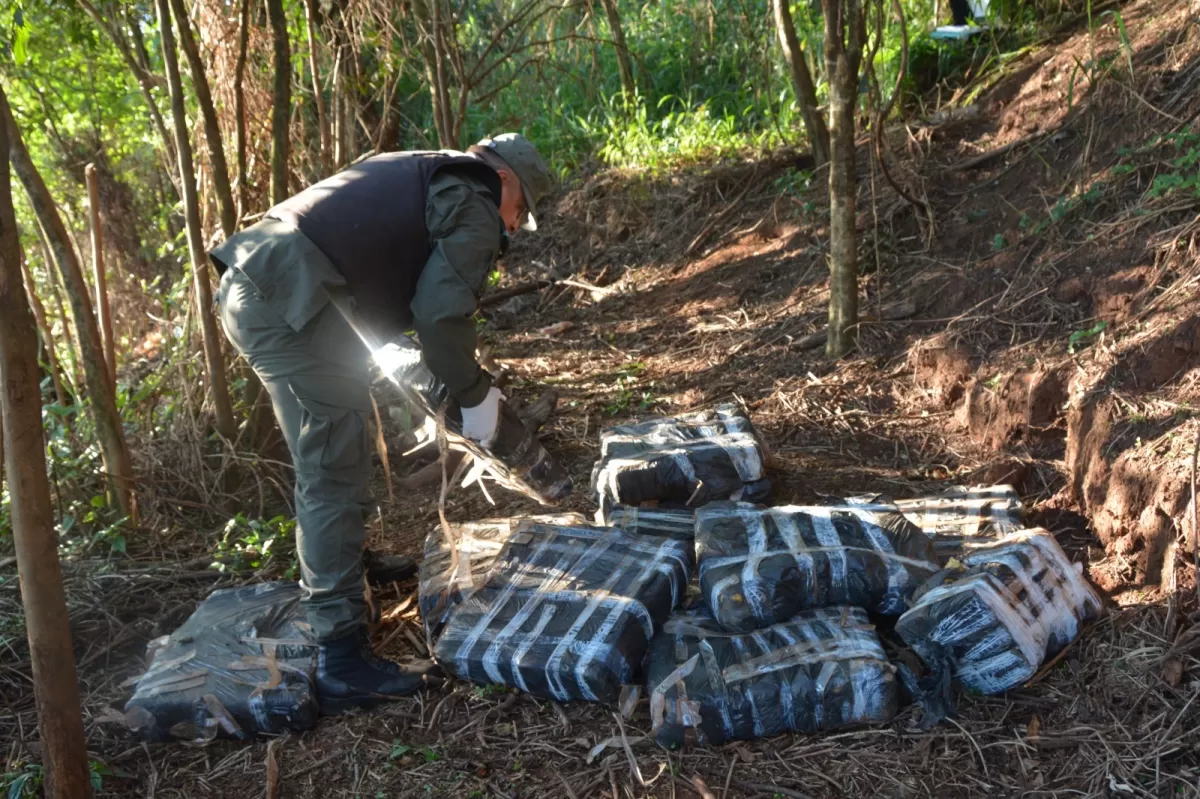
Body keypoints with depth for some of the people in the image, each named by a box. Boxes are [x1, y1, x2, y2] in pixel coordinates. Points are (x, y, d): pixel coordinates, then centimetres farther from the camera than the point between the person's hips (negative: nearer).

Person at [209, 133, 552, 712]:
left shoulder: (419, 177, 30)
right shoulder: (474, 209, 3)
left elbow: (390, 292, 31)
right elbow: (441, 314, -10)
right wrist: (474, 396, 4)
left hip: (250, 279, 10)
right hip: (288, 298, -10)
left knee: (328, 460, 26)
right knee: (336, 475, -7)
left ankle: (333, 569, 44)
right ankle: (341, 661, -4)